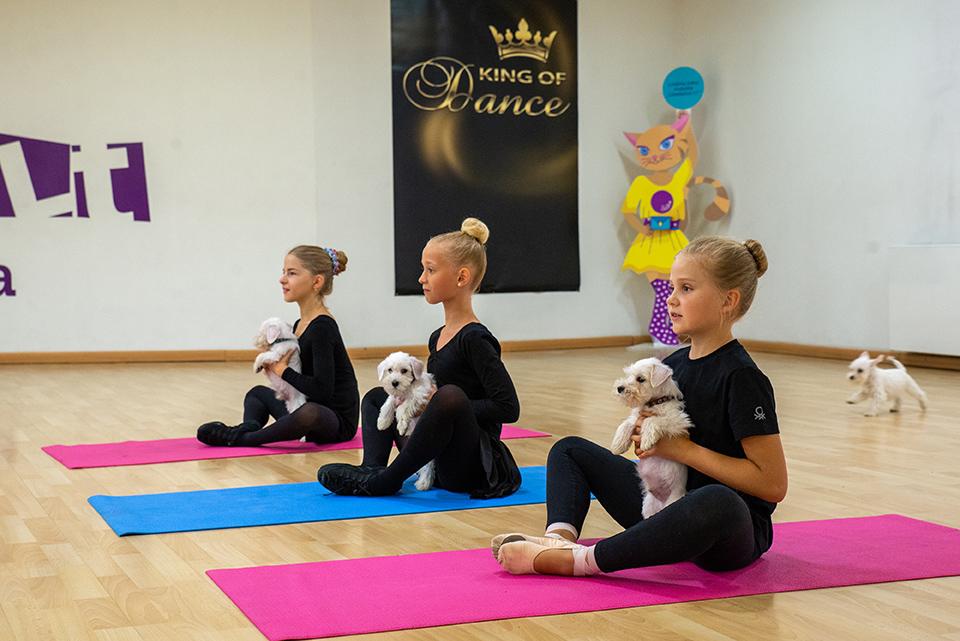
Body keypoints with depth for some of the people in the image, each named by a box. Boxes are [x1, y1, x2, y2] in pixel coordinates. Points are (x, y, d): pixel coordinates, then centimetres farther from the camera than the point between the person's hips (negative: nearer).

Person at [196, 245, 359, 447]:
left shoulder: (323, 327, -18)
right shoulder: (300, 325, 10)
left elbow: (322, 390, -27)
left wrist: (283, 370, -13)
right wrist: (274, 364, -4)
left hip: (338, 421, -10)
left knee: (310, 413, -43)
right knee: (258, 392, 26)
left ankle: (239, 438, -24)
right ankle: (248, 429, -8)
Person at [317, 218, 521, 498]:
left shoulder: (474, 339, -14)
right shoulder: (438, 338, 12)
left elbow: (508, 407, -21)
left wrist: (440, 405, -18)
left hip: (475, 469, -9)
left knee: (450, 395, -35)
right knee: (377, 397, 20)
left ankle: (386, 481, -20)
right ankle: (372, 468, -9)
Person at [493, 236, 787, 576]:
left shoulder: (741, 377, -15)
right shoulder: (673, 364, 7)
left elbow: (773, 483, -21)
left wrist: (682, 449, -18)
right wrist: (646, 438, -4)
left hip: (733, 536, -8)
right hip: (668, 506, 8)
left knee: (718, 502, -43)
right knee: (571, 450, 14)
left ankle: (575, 560, -33)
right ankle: (560, 536, -18)